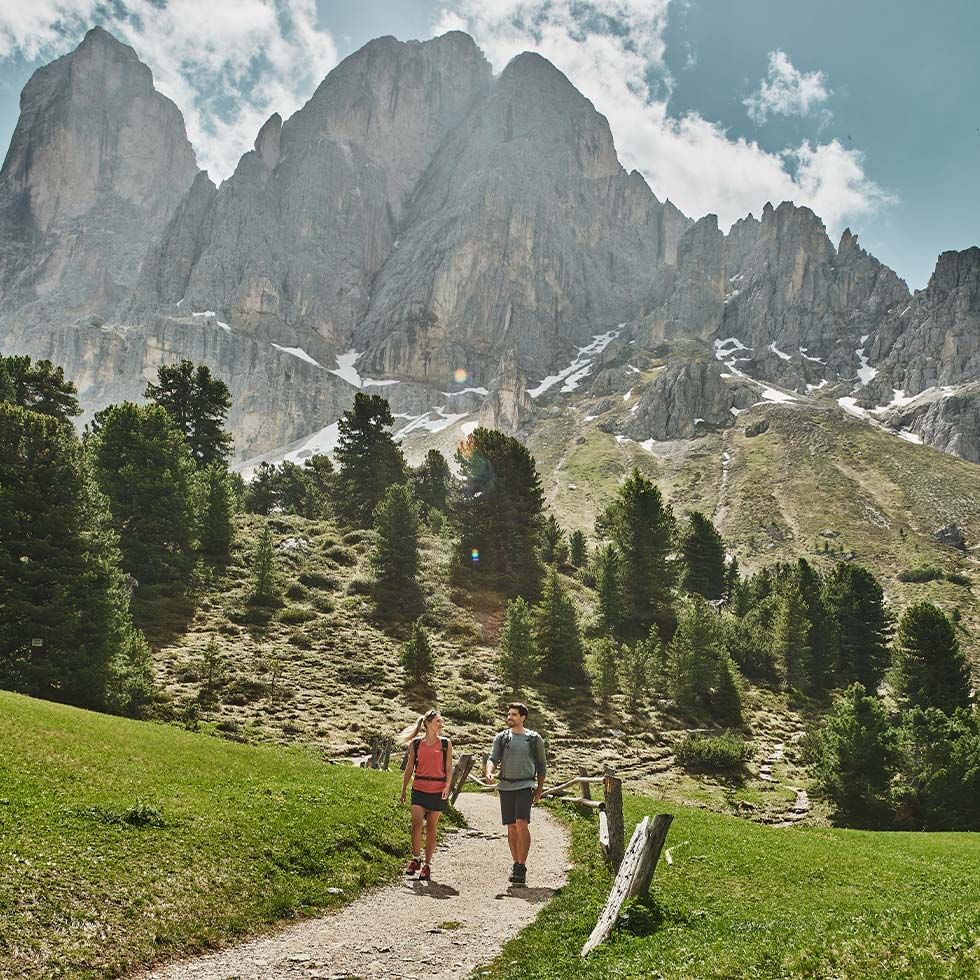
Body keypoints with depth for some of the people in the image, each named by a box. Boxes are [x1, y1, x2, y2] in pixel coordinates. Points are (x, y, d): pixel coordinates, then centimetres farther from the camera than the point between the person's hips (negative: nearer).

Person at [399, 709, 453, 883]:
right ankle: (416, 859, 4)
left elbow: (449, 768, 2)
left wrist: (447, 786, -12)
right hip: (419, 789, 0)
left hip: (438, 791, 0)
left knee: (431, 828, 5)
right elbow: (409, 767, 10)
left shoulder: (445, 744, 3)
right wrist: (403, 789, 9)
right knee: (416, 824, -12)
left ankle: (427, 866, 14)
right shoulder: (415, 743, 4)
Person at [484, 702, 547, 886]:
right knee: (511, 827, 6)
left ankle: (522, 867, -13)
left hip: (525, 786, -3)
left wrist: (539, 789, 8)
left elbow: (541, 765, 12)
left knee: (521, 824, -17)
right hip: (506, 786, 3)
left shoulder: (534, 739, 5)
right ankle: (516, 865, 18)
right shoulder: (501, 737, 9)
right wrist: (489, 772, -21)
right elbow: (493, 758, 0)